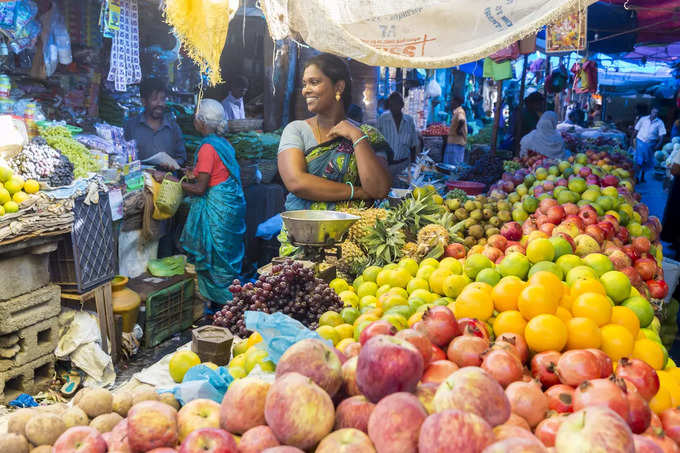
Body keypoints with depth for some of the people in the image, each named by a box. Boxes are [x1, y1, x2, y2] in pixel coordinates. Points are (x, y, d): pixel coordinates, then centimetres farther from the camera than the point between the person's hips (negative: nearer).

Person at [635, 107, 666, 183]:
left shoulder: (659, 122, 0)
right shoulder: (643, 119, 1)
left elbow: (661, 135, -3)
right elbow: (636, 129, 6)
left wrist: (658, 145, -13)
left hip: (650, 144, 2)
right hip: (640, 142, -2)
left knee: (646, 161, 12)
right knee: (639, 160, -7)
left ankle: (642, 177, 25)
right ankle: (636, 177, -4)